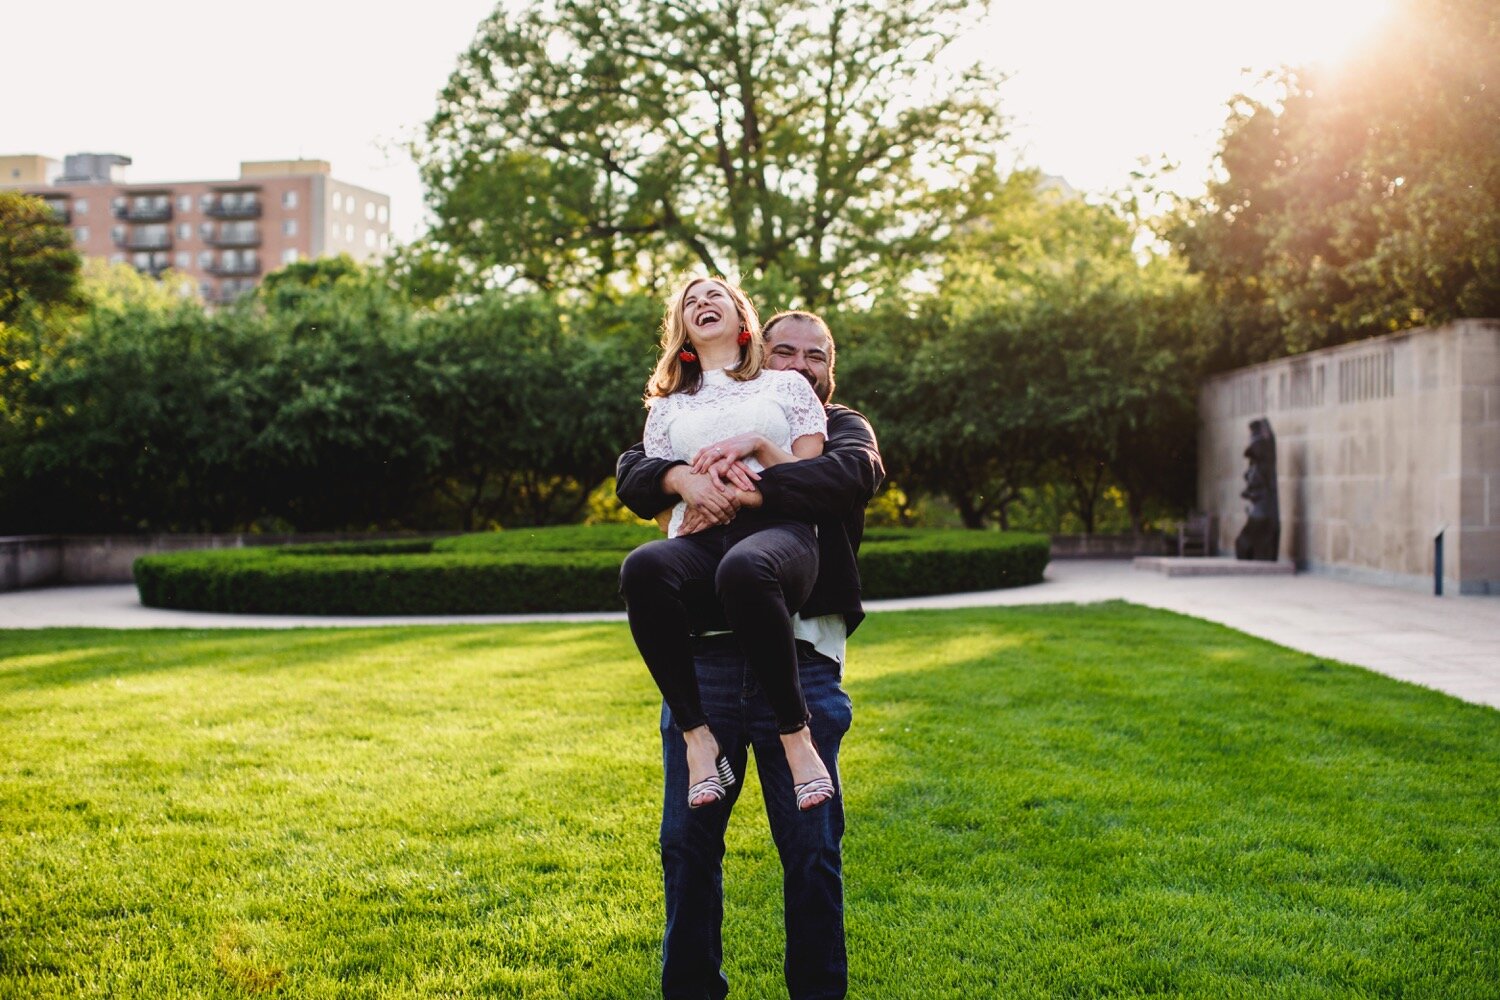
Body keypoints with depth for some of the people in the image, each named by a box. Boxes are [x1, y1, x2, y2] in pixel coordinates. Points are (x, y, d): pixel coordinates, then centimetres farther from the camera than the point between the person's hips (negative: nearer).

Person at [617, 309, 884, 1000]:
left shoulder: (842, 427, 14)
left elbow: (852, 473, -11)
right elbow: (631, 472, 5)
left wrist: (745, 495, -21)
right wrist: (680, 477, -18)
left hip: (801, 658, -2)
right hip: (703, 656, 2)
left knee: (812, 849, 2)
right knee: (687, 840, 6)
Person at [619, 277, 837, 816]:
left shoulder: (786, 385, 25)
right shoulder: (668, 407, 30)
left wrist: (756, 445, -2)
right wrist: (702, 471, 0)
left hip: (777, 531, -2)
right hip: (698, 538, 2)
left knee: (744, 568, -43)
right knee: (642, 567, -38)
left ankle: (796, 733, -31)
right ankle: (697, 735, -31)